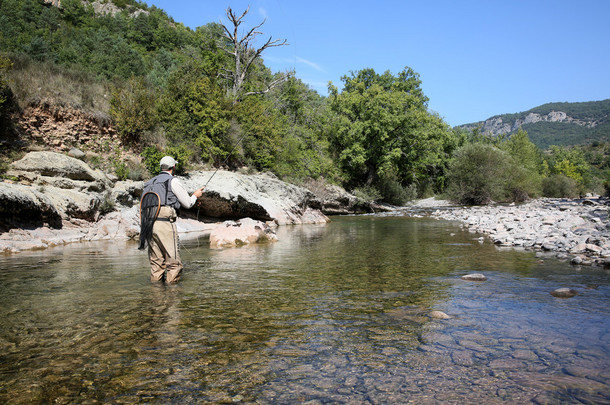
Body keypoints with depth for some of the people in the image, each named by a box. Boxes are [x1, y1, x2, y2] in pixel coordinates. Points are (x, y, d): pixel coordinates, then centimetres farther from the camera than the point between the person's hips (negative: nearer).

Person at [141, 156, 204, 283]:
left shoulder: (150, 183, 21)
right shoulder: (173, 181, -1)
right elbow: (188, 204, 3)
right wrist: (195, 195, 23)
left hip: (148, 224, 7)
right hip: (165, 223, -7)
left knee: (156, 262, 12)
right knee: (174, 262, -1)